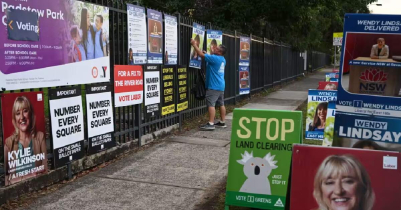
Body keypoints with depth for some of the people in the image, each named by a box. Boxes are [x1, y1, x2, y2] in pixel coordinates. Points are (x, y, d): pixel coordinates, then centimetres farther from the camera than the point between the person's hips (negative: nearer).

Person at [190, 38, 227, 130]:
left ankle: (211, 124, -12)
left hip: (213, 86, -10)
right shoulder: (222, 60, 12)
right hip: (221, 85, 10)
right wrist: (207, 54, 19)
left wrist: (194, 45, -6)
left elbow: (201, 54, -16)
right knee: (221, 104, 13)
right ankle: (222, 122, 20)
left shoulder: (215, 58, -17)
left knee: (211, 104, -10)